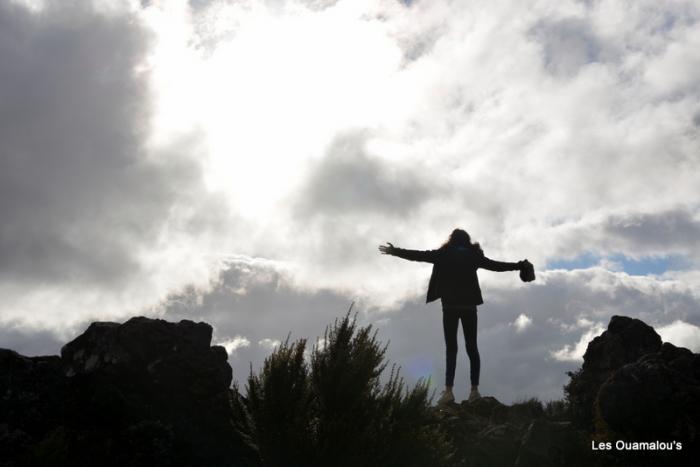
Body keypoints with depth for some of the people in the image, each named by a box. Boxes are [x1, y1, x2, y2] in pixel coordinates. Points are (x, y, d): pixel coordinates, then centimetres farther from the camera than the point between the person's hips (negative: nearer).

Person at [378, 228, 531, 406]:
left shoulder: (444, 254, 3)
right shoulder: (473, 255, 8)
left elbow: (418, 255, 5)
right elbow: (496, 265, 14)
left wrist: (394, 251, 14)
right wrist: (521, 265, 25)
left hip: (450, 305, -2)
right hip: (469, 305, 2)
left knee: (451, 348, -3)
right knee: (472, 347, 8)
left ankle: (448, 390, -14)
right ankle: (474, 389, 4)